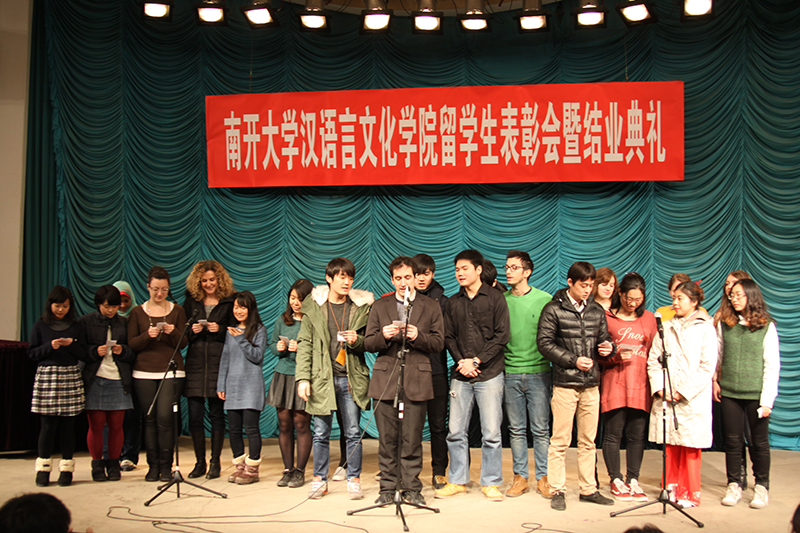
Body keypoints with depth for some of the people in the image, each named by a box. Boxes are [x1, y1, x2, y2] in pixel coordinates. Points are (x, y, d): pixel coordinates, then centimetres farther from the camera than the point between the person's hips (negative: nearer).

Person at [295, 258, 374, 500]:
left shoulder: (361, 306, 6)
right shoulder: (313, 306, 4)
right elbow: (304, 344, 3)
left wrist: (357, 341, -11)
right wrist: (303, 378, -5)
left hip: (350, 378, 0)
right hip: (322, 377, 0)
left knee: (353, 432, 4)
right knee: (321, 433, 6)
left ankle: (354, 480, 16)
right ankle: (320, 480, 20)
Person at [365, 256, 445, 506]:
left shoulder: (431, 307, 11)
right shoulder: (380, 306, 14)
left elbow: (438, 344, 5)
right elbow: (368, 343, 9)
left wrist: (418, 336, -13)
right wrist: (383, 336, -12)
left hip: (416, 381, -1)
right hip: (385, 380, 1)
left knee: (412, 440, 0)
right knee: (387, 439, 3)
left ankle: (411, 488, 11)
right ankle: (388, 488, 13)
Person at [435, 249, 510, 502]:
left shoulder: (495, 298, 1)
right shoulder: (453, 302, 13)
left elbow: (501, 335, -4)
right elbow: (449, 336, 11)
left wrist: (476, 360, -11)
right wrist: (461, 361, -5)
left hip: (489, 374, -3)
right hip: (461, 376, 4)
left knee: (491, 433, 0)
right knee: (456, 432, 4)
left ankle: (491, 483, 12)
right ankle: (457, 481, 17)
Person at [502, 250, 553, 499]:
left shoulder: (545, 300, 0)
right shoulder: (500, 300, 6)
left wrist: (554, 367, -4)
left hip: (538, 372, -2)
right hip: (510, 372, 2)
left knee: (541, 429, 2)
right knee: (516, 429, 8)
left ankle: (543, 477, 13)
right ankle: (520, 477, 17)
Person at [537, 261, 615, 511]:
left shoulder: (597, 311, 12)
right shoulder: (554, 309, -3)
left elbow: (603, 338, 19)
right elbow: (544, 343, -7)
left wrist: (608, 348, -5)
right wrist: (573, 361, -13)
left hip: (591, 384, 5)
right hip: (565, 383, -4)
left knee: (588, 441, 11)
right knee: (560, 441, -1)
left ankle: (588, 489, 20)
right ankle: (558, 490, 9)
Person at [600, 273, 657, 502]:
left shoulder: (648, 318, 13)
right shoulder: (606, 317, 1)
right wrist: (616, 357, -16)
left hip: (641, 385, 3)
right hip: (614, 383, -3)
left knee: (637, 436, 6)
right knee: (613, 434, 1)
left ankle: (633, 480, 16)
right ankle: (616, 480, 13)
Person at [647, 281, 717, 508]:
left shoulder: (705, 329, -1)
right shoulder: (666, 327, 12)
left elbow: (707, 367, -6)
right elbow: (653, 360, 9)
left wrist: (683, 391, -11)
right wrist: (659, 388, -4)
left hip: (692, 399, -4)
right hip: (665, 396, 4)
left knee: (690, 446, 0)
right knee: (670, 444, 7)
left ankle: (690, 493, 10)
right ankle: (671, 487, 19)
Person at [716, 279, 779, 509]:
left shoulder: (766, 326, -3)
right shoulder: (725, 325, 6)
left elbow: (772, 365, -4)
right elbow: (717, 356, 16)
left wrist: (767, 399, -7)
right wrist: (714, 380, 8)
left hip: (755, 394, -2)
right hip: (729, 393, 2)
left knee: (759, 442, 6)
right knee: (732, 440, 7)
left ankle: (762, 486, 21)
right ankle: (733, 486, 19)